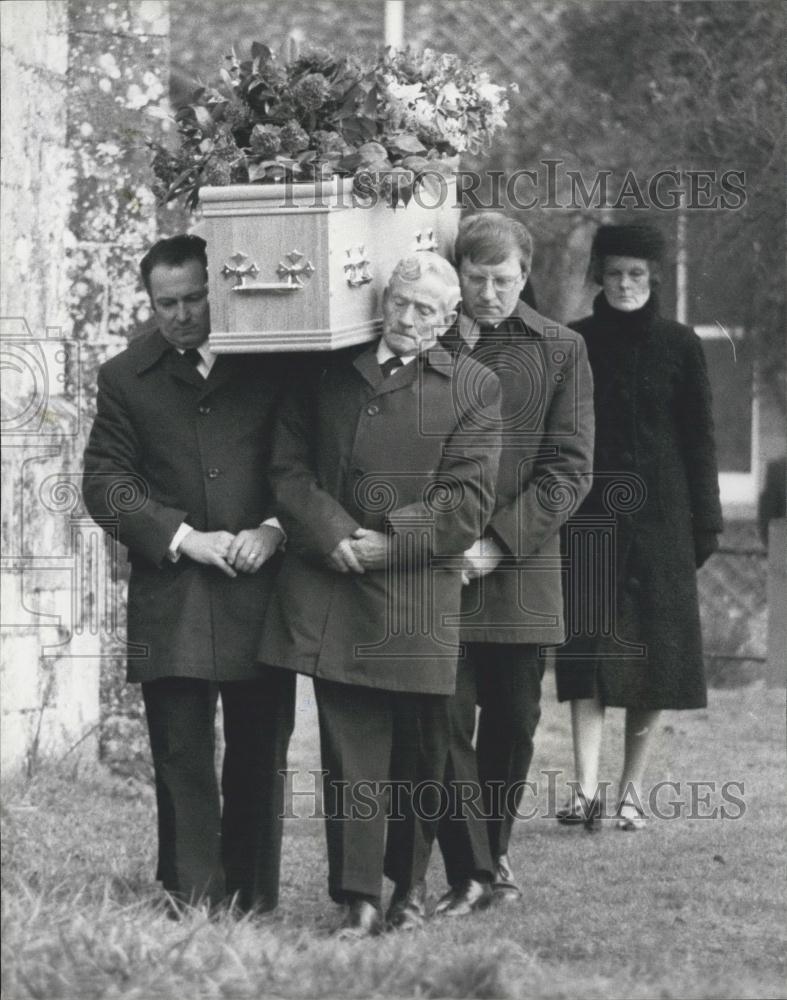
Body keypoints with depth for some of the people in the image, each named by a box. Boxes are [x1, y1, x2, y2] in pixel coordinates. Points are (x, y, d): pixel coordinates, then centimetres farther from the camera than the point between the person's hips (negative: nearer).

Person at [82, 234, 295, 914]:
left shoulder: (270, 367, 7)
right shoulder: (126, 379, 7)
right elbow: (105, 482, 2)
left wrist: (272, 531, -9)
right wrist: (184, 539, -10)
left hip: (261, 595, 1)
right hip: (169, 598, -1)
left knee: (260, 763, 5)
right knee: (182, 764, -2)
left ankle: (254, 906, 14)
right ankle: (193, 910, 0)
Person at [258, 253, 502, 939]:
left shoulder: (473, 389, 4)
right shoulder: (327, 374, 12)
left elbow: (468, 503, -2)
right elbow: (288, 467, 7)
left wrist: (388, 544, -10)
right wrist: (332, 536, -8)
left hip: (417, 597, -1)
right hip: (330, 589, 1)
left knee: (419, 750, 6)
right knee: (349, 746, -3)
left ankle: (410, 888, 22)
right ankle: (358, 899, -3)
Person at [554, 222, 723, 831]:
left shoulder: (679, 346, 5)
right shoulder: (575, 343, 6)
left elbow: (698, 438, 5)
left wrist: (705, 523, 1)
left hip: (658, 516, 0)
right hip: (589, 514, 0)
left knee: (653, 652, 2)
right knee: (587, 652, -10)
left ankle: (632, 790, 10)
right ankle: (587, 789, -16)